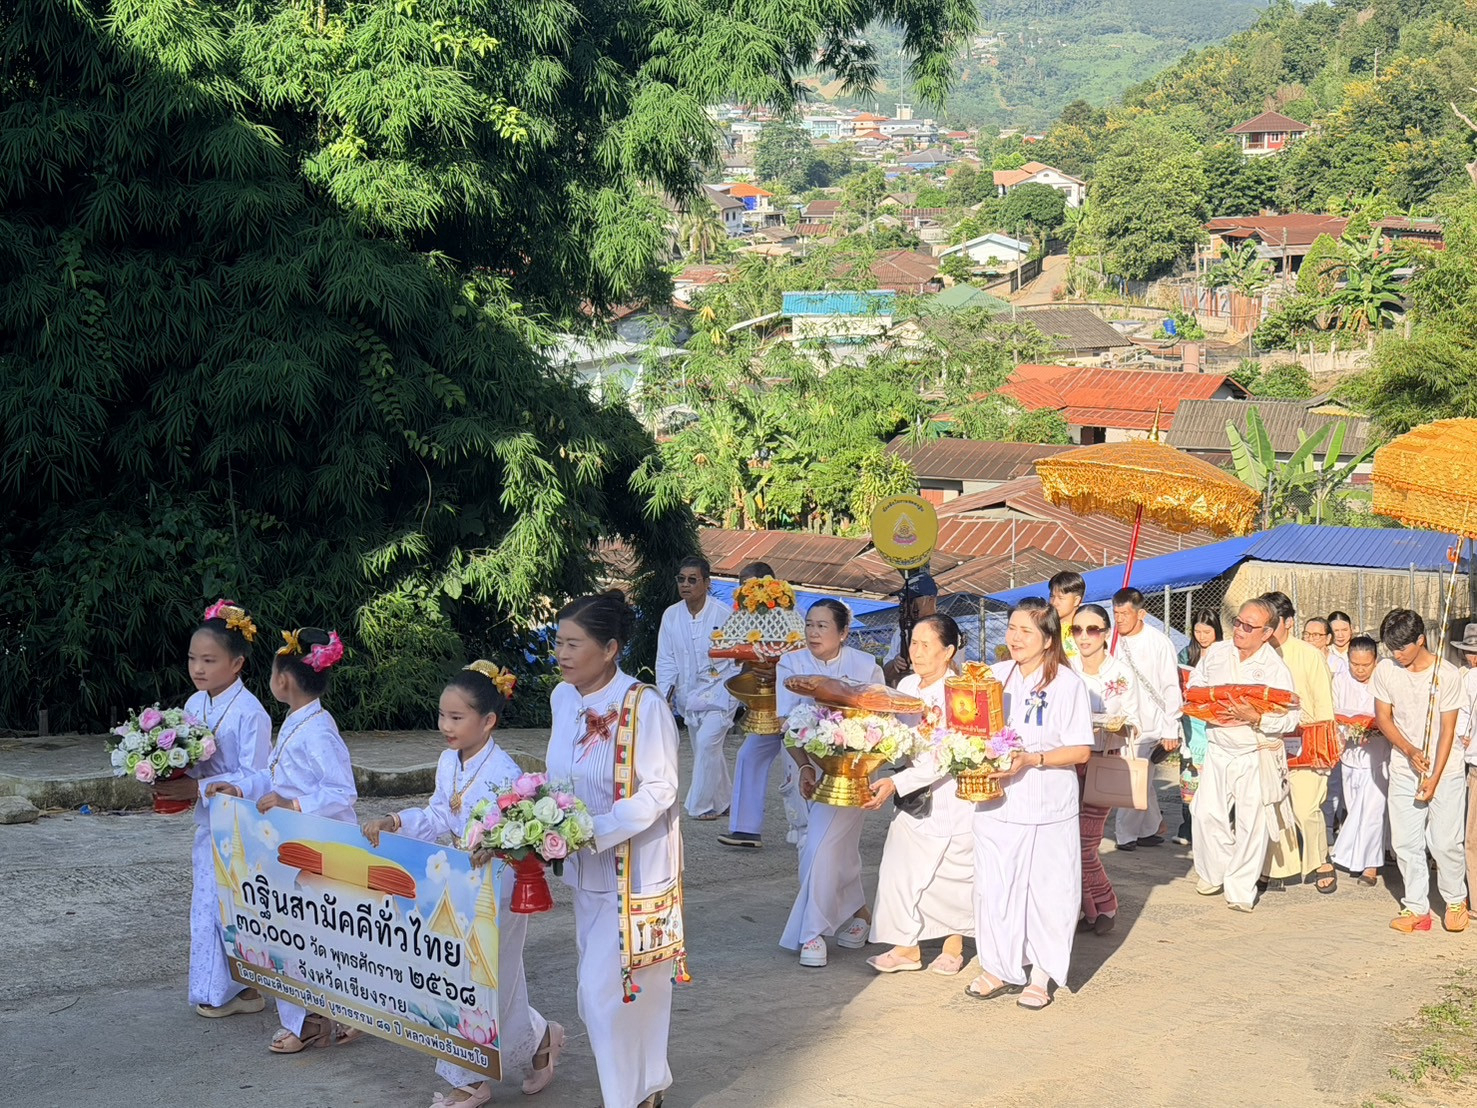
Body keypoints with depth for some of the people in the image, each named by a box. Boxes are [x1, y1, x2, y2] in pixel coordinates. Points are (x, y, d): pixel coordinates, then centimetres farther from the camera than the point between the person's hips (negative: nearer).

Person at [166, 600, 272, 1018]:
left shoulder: (248, 712, -18)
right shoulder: (194, 705, 5)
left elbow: (253, 778, -21)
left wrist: (197, 788, -24)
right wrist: (175, 787, -6)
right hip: (208, 823, 8)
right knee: (206, 902, 13)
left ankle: (242, 989, 10)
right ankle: (217, 990, 24)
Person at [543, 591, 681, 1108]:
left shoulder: (643, 705, -20)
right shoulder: (563, 697, 2)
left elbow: (659, 790, -21)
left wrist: (590, 832, -27)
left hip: (635, 866, -7)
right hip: (589, 869, 7)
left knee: (604, 991, -7)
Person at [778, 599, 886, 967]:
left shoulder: (865, 667, -7)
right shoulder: (791, 665, -4)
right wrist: (804, 767, -24)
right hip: (809, 766, 3)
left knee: (822, 846, -14)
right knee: (840, 847, 10)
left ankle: (813, 933, -5)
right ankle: (859, 912, 32)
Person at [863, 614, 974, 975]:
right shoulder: (906, 686, 3)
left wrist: (896, 784, -32)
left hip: (954, 793, -6)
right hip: (914, 792, 6)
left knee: (953, 871, 3)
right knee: (900, 862, -3)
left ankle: (954, 945, 22)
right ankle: (907, 946, 5)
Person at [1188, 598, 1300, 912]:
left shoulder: (1276, 668, -9)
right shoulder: (1215, 653, 5)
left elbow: (1290, 720, -14)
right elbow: (1193, 689, 13)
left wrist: (1255, 717, -28)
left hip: (1256, 756, -4)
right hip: (1218, 751, 4)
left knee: (1252, 823, -1)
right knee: (1207, 813, 1)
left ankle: (1241, 890, 10)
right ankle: (1213, 874, 22)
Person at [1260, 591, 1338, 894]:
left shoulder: (1309, 655, -1)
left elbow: (1323, 703, 0)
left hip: (1304, 743, -4)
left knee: (1306, 809, -8)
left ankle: (1320, 863, 13)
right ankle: (1284, 868, 16)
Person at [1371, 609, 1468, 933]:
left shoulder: (1447, 674, -12)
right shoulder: (1385, 671, -4)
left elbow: (1447, 730, -10)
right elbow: (1383, 718, 3)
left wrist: (1434, 778, -13)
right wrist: (1411, 751, -13)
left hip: (1444, 770, -3)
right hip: (1403, 769, 3)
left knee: (1446, 842, -2)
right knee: (1405, 842, 2)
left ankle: (1455, 901, 19)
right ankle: (1416, 907, 11)